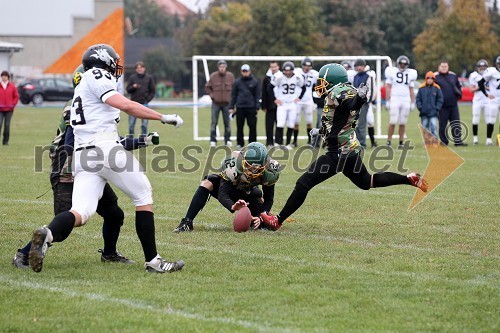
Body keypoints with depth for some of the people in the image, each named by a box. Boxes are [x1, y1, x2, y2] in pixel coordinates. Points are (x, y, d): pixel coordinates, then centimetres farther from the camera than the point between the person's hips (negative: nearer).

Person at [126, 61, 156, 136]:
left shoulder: (149, 78, 5)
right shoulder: (132, 77, 6)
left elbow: (153, 91, 8)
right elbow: (128, 90, 6)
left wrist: (147, 100, -4)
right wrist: (133, 87, -15)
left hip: (144, 104, 0)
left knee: (144, 124, 0)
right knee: (131, 124, 1)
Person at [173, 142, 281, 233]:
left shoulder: (269, 172, -29)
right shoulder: (233, 166, -37)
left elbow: (268, 200, -19)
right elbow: (222, 194, -39)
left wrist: (260, 217, -36)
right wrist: (233, 207, -60)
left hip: (247, 193, 3)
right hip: (228, 186, -3)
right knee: (208, 183, -36)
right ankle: (187, 222, -38)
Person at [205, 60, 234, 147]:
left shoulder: (230, 76, 1)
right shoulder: (213, 76, -2)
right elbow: (207, 87, 9)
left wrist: (231, 97, 0)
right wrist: (211, 95, -2)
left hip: (227, 103, 1)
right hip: (216, 103, -1)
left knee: (227, 123, 5)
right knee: (214, 122, -2)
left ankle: (228, 140, 13)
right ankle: (213, 141, 2)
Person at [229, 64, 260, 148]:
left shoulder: (254, 82, 4)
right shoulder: (237, 82, 6)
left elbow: (257, 95, 5)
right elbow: (233, 95, 7)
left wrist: (257, 107, -2)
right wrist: (231, 107, 2)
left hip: (251, 107, -1)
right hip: (240, 107, 1)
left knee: (252, 126, -1)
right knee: (239, 127, 4)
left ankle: (252, 143, 8)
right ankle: (240, 144, 11)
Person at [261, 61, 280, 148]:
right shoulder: (267, 79, 4)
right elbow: (264, 94, 4)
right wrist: (264, 106, 0)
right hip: (270, 107, 0)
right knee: (269, 125, 0)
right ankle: (269, 143, 5)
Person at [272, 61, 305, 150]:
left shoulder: (297, 78, -4)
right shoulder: (279, 77, -12)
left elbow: (303, 88, 14)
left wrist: (299, 98, 5)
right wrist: (275, 99, -3)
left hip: (292, 105, 3)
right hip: (282, 104, -3)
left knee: (291, 125, 5)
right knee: (280, 125, -13)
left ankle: (288, 144, 16)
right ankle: (278, 143, -7)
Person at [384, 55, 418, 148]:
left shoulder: (410, 74, 11)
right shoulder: (392, 72, 1)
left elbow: (411, 90, 14)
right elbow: (388, 88, 1)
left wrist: (413, 103, 10)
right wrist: (387, 101, -5)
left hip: (406, 101, 3)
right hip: (394, 99, -3)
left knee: (403, 123, 3)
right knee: (393, 122, -8)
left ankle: (401, 142, 8)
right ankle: (388, 141, -3)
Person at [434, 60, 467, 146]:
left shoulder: (453, 76, 12)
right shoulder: (436, 77, -3)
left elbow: (458, 86, 22)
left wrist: (459, 93, 4)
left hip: (453, 104, 4)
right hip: (442, 106, -4)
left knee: (456, 124, 4)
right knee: (443, 125, 1)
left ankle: (458, 141, 8)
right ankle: (444, 142, 9)